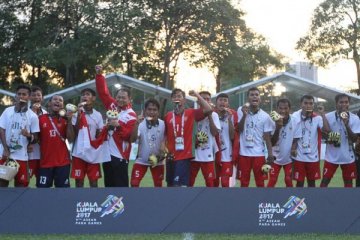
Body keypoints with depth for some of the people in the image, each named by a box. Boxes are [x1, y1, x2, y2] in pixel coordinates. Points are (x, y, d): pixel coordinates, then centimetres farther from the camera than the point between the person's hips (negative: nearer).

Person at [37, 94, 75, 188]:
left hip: (63, 162, 1)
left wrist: (69, 121, -10)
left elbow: (71, 139, -2)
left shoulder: (65, 120, 5)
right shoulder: (41, 118, 2)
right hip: (45, 162, -1)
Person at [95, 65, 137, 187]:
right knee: (109, 185, 13)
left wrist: (118, 127, -29)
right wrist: (99, 75, 2)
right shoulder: (112, 106, 6)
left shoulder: (131, 116, -9)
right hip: (107, 153, 6)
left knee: (121, 187, -4)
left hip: (120, 156, -6)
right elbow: (103, 92, 10)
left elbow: (129, 136, -15)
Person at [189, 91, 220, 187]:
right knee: (189, 181, 6)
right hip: (193, 153, 1)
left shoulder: (214, 115, 2)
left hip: (208, 154, -1)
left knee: (210, 181, 2)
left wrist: (209, 116, -12)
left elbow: (215, 133, -10)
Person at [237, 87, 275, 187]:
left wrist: (270, 154, -3)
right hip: (244, 153, 0)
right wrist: (244, 115, -17)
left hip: (259, 153, 0)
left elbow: (267, 137, 2)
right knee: (244, 182, 9)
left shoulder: (265, 116, -1)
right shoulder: (241, 111, 0)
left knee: (260, 182, 6)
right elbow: (239, 129, -5)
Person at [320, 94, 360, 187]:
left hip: (348, 156, 1)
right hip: (331, 156, -1)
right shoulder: (328, 117, -6)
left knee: (348, 181, 10)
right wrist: (328, 138, -19)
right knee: (325, 181, 0)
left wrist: (347, 125, -25)